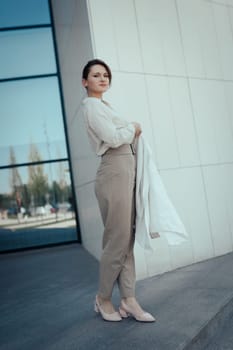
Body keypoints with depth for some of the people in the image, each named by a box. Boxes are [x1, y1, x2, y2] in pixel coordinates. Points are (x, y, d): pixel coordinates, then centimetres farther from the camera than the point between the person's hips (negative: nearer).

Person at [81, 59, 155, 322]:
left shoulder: (102, 105, 24)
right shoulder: (92, 105, -6)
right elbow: (113, 138, -18)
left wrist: (134, 133, 7)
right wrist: (133, 128, -1)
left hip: (126, 171, 10)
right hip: (114, 173, -10)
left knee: (127, 239, 7)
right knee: (117, 241, -4)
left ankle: (129, 300, 12)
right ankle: (103, 299, 14)